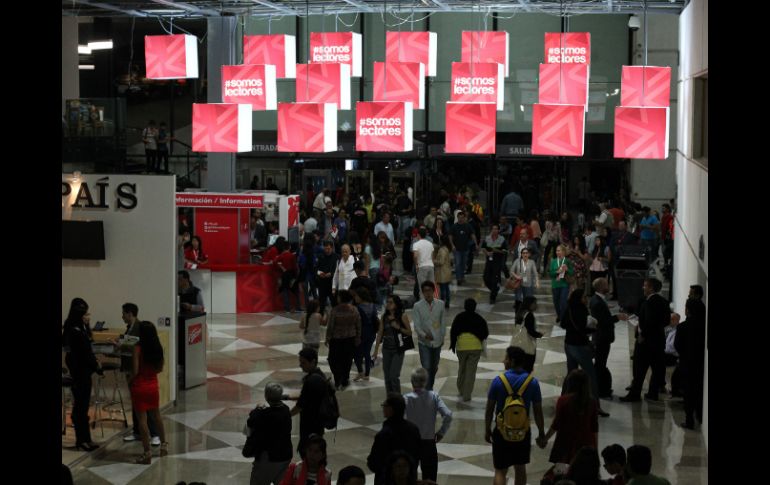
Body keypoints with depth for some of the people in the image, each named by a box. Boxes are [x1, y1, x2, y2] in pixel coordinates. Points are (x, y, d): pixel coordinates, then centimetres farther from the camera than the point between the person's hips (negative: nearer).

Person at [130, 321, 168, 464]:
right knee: (156, 415, 22)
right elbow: (160, 368, 6)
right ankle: (163, 445, 33)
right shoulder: (158, 347, -2)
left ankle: (147, 453, 2)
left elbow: (135, 370, -19)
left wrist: (130, 382, -1)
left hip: (139, 386, -5)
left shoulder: (138, 348, -17)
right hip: (153, 385, 5)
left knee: (142, 419, 0)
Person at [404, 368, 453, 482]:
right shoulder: (434, 397, -8)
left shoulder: (407, 398, -11)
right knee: (430, 479, 11)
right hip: (429, 443, 1)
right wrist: (441, 432, -2)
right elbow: (448, 415, -15)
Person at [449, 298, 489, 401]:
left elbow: (453, 331, 0)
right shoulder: (479, 319, 5)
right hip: (475, 346, -1)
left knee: (461, 368, 21)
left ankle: (460, 390, 31)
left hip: (461, 346, 1)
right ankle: (466, 395, 2)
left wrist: (452, 344, 10)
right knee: (471, 371, 4)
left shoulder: (459, 317, 6)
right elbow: (485, 333, 3)